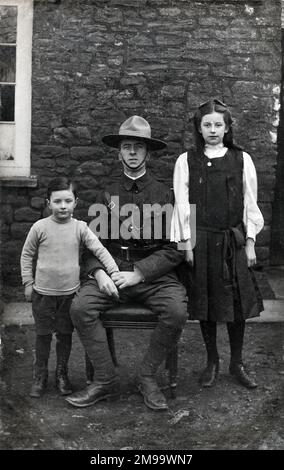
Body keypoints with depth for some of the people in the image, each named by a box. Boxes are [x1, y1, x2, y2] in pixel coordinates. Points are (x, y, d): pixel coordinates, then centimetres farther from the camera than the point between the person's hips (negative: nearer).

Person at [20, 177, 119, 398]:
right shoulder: (40, 227, -7)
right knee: (43, 335, 10)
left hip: (70, 292, 1)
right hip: (43, 292, -1)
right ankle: (40, 376, 25)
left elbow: (100, 250, -8)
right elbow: (27, 255, 3)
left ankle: (62, 374, 29)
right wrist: (28, 283, 3)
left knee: (65, 334, 12)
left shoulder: (80, 228, -5)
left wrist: (115, 273, -18)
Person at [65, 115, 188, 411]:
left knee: (177, 311, -28)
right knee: (80, 307, -24)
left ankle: (147, 377, -5)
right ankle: (105, 381, -7)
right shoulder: (107, 195, 10)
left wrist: (138, 273, -14)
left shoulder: (164, 195, 3)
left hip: (154, 274, -1)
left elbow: (173, 249, -2)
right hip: (112, 270, 2)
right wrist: (99, 272, -12)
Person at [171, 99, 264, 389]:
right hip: (202, 241, 0)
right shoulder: (186, 161, 1)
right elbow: (182, 204, 0)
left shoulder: (242, 160, 4)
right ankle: (212, 362, 24)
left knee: (237, 302, 5)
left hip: (234, 240, 1)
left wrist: (250, 242, 0)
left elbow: (250, 203, 4)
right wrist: (186, 243, -4)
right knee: (205, 303, 7)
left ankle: (237, 363, 22)